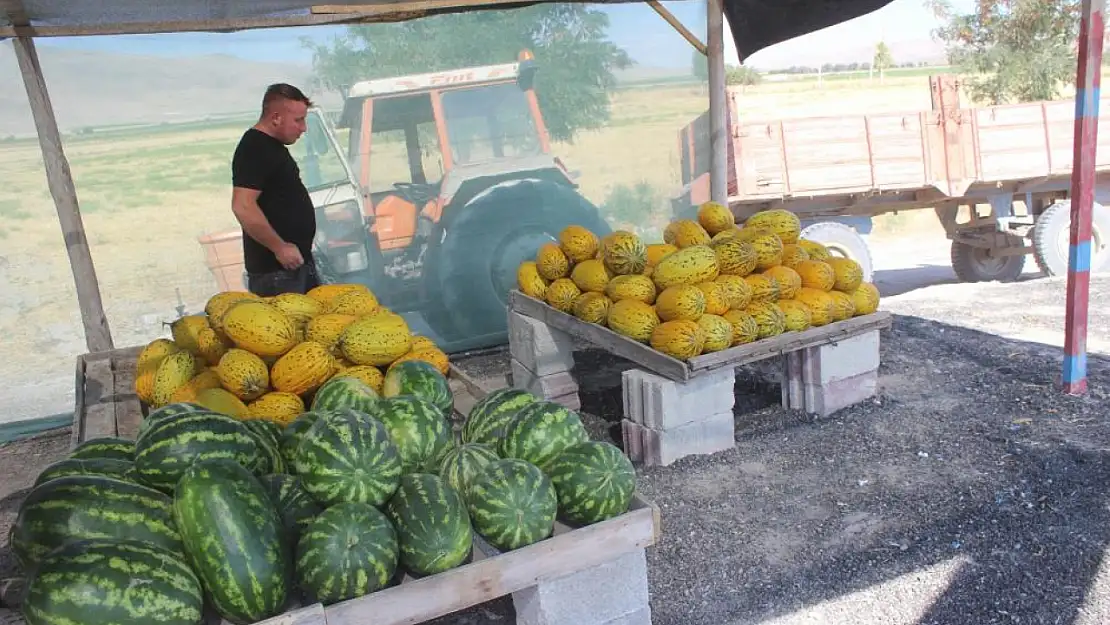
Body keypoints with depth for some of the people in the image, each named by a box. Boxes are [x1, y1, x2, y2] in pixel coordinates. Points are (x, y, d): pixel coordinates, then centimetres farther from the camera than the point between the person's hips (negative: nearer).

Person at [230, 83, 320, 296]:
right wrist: (280, 247, -22)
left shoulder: (273, 146, 15)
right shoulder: (254, 149, -16)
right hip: (274, 269, -10)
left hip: (298, 260, 10)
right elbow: (243, 207, -26)